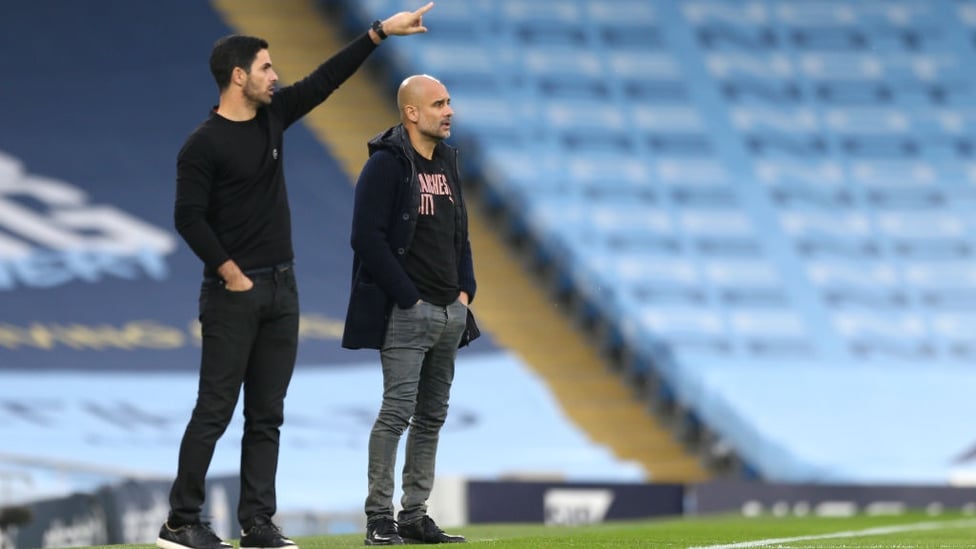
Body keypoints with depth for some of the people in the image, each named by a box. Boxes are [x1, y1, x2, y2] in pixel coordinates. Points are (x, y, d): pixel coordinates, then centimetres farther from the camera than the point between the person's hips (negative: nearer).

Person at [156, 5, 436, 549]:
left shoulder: (273, 116, 8)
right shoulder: (203, 145, -12)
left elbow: (326, 79, 11)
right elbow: (189, 218, -14)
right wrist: (231, 274, -14)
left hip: (281, 290, 7)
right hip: (233, 294, -7)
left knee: (267, 417, 7)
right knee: (215, 411, -7)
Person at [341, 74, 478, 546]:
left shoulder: (447, 162, 15)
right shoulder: (386, 165, -10)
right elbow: (368, 239, -16)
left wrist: (464, 291, 9)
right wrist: (409, 298, -15)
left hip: (451, 312, 8)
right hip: (406, 312, -8)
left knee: (432, 416, 9)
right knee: (398, 411, -11)